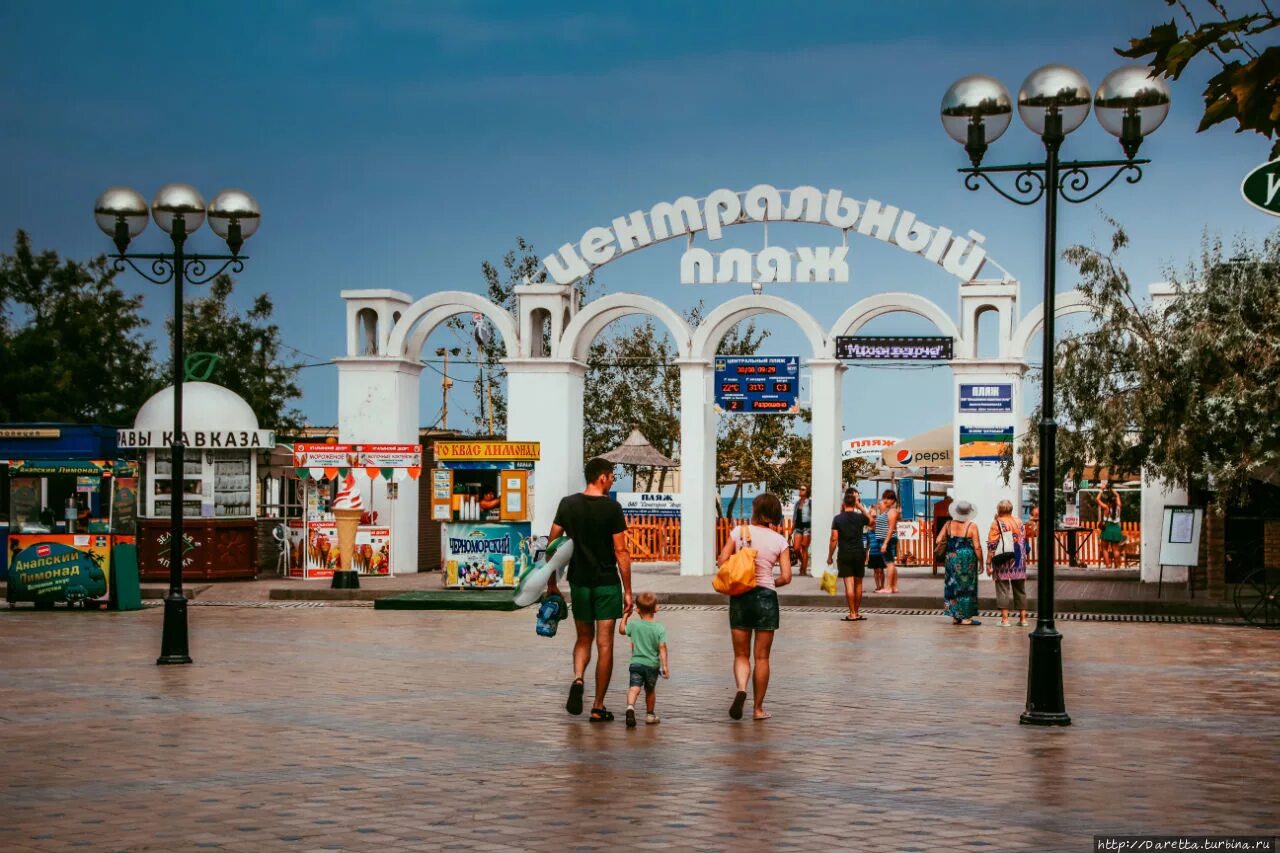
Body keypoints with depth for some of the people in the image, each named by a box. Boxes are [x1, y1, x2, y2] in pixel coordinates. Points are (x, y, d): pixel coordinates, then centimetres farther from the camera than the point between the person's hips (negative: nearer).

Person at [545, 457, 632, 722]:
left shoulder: (568, 504, 2)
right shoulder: (611, 507, -9)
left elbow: (552, 544, 3)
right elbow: (621, 552, -10)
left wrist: (551, 583, 12)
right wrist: (627, 590, -4)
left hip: (579, 581, 4)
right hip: (607, 583, -3)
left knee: (584, 638, 19)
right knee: (604, 644, 3)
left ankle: (578, 679, -9)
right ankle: (598, 707, 5)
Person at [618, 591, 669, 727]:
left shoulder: (634, 625, -1)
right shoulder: (659, 628, -5)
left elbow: (622, 630, 18)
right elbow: (662, 648, -11)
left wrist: (625, 616, 29)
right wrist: (665, 666, -10)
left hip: (636, 663, -1)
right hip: (652, 665, 1)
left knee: (634, 687, -14)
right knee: (650, 690, 20)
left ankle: (630, 706, -41)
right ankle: (650, 715, 32)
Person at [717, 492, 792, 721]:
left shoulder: (739, 532, -2)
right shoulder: (779, 540, -1)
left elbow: (721, 561, -6)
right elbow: (786, 577, -5)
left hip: (740, 597, 0)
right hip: (766, 598, 0)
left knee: (741, 654, 10)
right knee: (761, 657, 9)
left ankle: (741, 688, -19)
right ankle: (758, 708, 12)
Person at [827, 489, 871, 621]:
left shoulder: (838, 519, -5)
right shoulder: (860, 517, 0)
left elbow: (834, 539, -7)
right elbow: (871, 522, 23)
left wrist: (830, 556, 2)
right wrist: (861, 507, 19)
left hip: (844, 554, -2)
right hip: (859, 553, 2)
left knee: (849, 584, -4)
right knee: (858, 583, 13)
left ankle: (852, 613, -6)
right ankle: (857, 612, 21)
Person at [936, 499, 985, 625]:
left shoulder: (949, 524, -1)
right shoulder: (972, 526, -11)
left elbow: (938, 540, 1)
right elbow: (977, 547, -12)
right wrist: (981, 562, -2)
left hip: (952, 558, 4)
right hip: (968, 559, -4)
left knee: (953, 586, 11)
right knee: (967, 587, 4)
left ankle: (955, 616, 15)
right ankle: (965, 617, 5)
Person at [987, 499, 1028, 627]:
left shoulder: (996, 524, -6)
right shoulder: (1019, 523, 7)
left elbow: (992, 545, -9)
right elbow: (1024, 542, 15)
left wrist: (988, 563, -7)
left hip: (1003, 563, -4)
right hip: (1019, 562, 4)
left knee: (1003, 589, 0)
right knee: (1020, 590, 11)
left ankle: (1004, 619, -3)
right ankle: (1023, 618, 11)